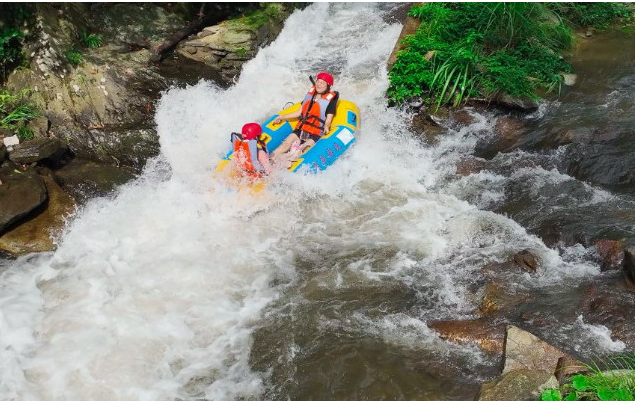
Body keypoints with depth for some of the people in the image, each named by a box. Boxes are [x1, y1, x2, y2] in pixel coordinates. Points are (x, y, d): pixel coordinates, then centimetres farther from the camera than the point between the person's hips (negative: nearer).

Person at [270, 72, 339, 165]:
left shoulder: (330, 100, -3)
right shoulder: (310, 94, 13)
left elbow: (328, 120, -9)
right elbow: (299, 112, 18)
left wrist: (326, 127, -33)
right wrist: (282, 117, 15)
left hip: (315, 135, -4)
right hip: (301, 129, 5)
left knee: (303, 150, -28)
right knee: (286, 143, -18)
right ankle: (270, 158, -31)